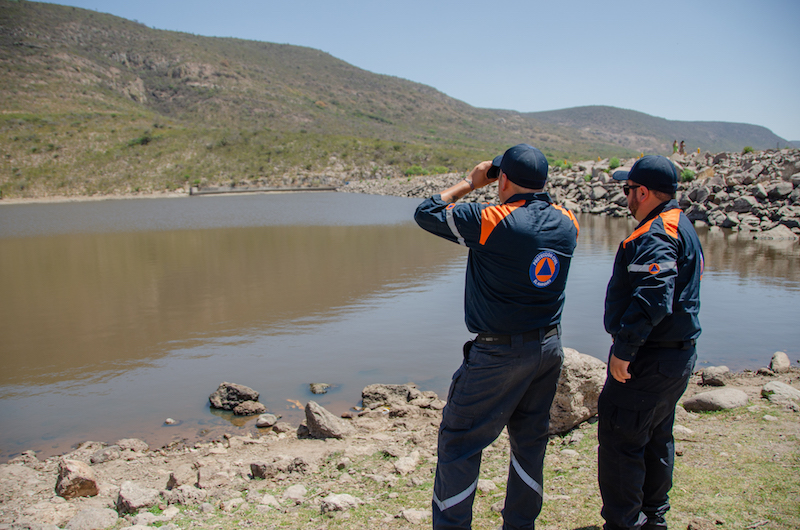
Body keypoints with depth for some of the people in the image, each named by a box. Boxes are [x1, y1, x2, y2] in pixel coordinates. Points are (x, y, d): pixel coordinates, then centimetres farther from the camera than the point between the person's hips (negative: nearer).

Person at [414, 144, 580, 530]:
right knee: (530, 440, 18)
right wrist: (529, 191, 13)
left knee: (459, 441, 7)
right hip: (549, 347, 7)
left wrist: (470, 183, 2)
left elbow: (425, 213, -8)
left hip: (499, 353, -6)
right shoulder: (566, 223, 0)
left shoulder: (491, 221, -18)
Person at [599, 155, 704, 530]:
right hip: (678, 355, 11)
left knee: (620, 440, -1)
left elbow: (653, 299, -33)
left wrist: (624, 349, -28)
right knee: (656, 439, 22)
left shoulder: (655, 236, -20)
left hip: (649, 360, -11)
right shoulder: (682, 227, 14)